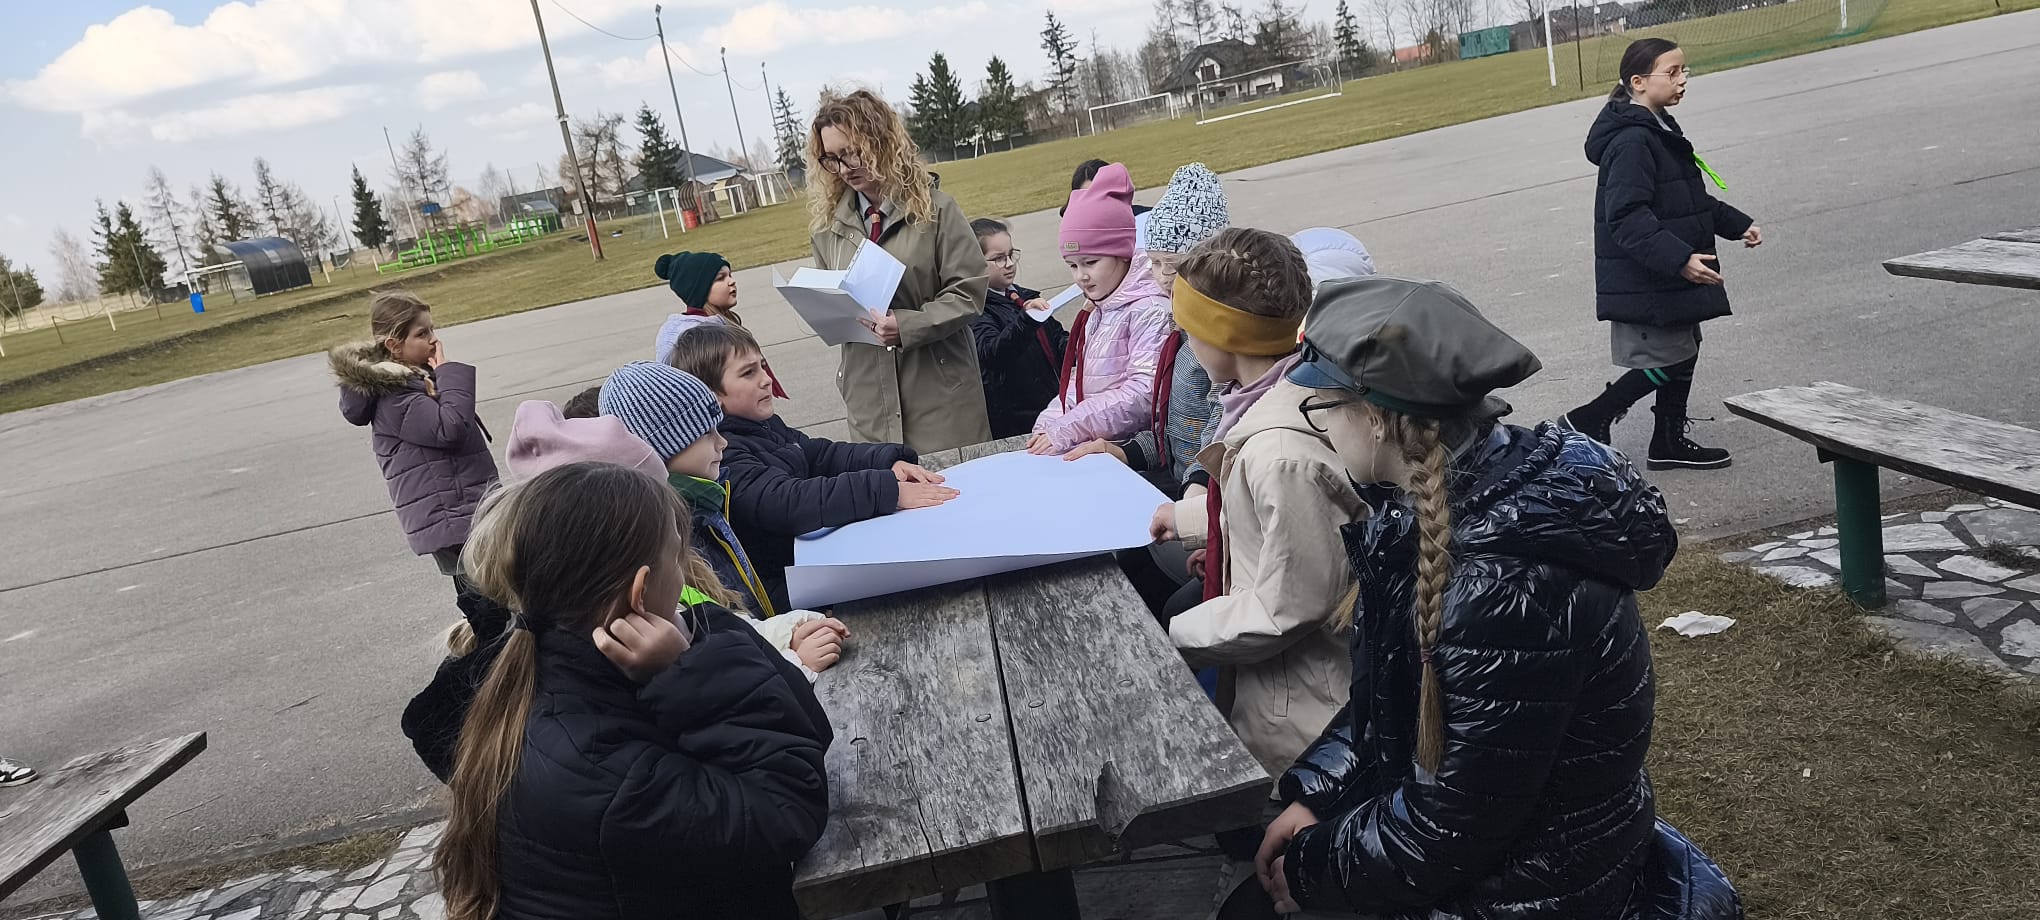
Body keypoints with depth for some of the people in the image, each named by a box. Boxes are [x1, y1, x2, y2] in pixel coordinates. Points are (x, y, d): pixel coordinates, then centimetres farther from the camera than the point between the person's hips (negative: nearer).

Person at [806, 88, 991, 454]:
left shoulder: (934, 207, -3)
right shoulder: (828, 223, 8)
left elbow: (968, 292, -8)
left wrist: (908, 325, -20)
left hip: (939, 387, -3)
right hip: (869, 396, 3)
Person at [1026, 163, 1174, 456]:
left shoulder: (1150, 309, -10)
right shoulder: (1095, 313, 18)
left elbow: (1144, 393, -20)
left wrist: (1066, 431, -19)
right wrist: (1047, 426, 3)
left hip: (1128, 448, -8)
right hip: (1090, 443, 8)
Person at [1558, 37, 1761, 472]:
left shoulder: (1660, 130, 14)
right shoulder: (1631, 141, -20)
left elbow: (1692, 200, 25)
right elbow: (1627, 217, -29)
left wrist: (1738, 224, 18)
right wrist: (1679, 259, -34)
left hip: (1669, 278, 10)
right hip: (1642, 282, -10)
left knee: (1683, 350, 15)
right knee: (1670, 358, -6)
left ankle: (1671, 440, 27)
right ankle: (1585, 423, 4)